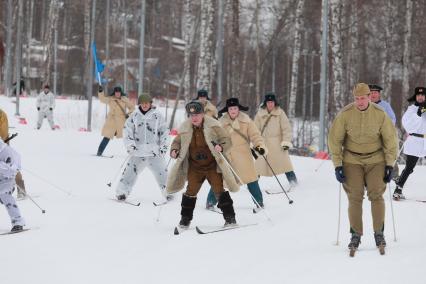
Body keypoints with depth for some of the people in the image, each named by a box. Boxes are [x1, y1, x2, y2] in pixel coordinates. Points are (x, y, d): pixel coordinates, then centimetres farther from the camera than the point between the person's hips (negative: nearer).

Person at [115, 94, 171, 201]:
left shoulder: (157, 116, 2)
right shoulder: (134, 116, 5)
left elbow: (164, 132, 6)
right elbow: (127, 131, 7)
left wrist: (163, 147, -1)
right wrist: (130, 144, -5)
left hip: (154, 152, -1)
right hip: (138, 152, 1)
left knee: (162, 172, -4)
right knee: (130, 172, -2)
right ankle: (122, 191, 8)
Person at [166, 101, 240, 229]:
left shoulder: (213, 126, -10)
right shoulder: (185, 128, -2)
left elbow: (227, 140, -8)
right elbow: (177, 141, 12)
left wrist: (221, 148, -29)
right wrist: (174, 150, -9)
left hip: (212, 166, -2)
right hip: (194, 168, 2)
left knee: (219, 190, -6)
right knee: (191, 191, 0)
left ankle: (230, 217, 3)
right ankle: (185, 218, 16)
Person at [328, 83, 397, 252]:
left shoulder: (380, 114, -9)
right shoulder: (345, 114, -11)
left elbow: (390, 139, 0)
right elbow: (334, 140, -4)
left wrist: (389, 165, -2)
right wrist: (337, 165, -8)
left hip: (376, 160, 0)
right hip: (352, 160, 0)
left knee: (376, 195, -8)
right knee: (355, 197, -6)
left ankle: (379, 233, 4)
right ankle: (356, 235, 4)